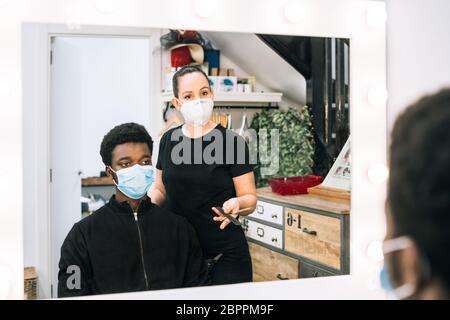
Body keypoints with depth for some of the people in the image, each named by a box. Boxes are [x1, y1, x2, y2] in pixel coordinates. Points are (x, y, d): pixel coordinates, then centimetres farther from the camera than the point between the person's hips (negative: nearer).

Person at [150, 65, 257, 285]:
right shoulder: (169, 140, 4)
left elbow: (250, 200, -6)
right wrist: (148, 200, -6)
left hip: (225, 254, -4)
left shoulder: (231, 142, -9)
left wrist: (236, 203, -28)